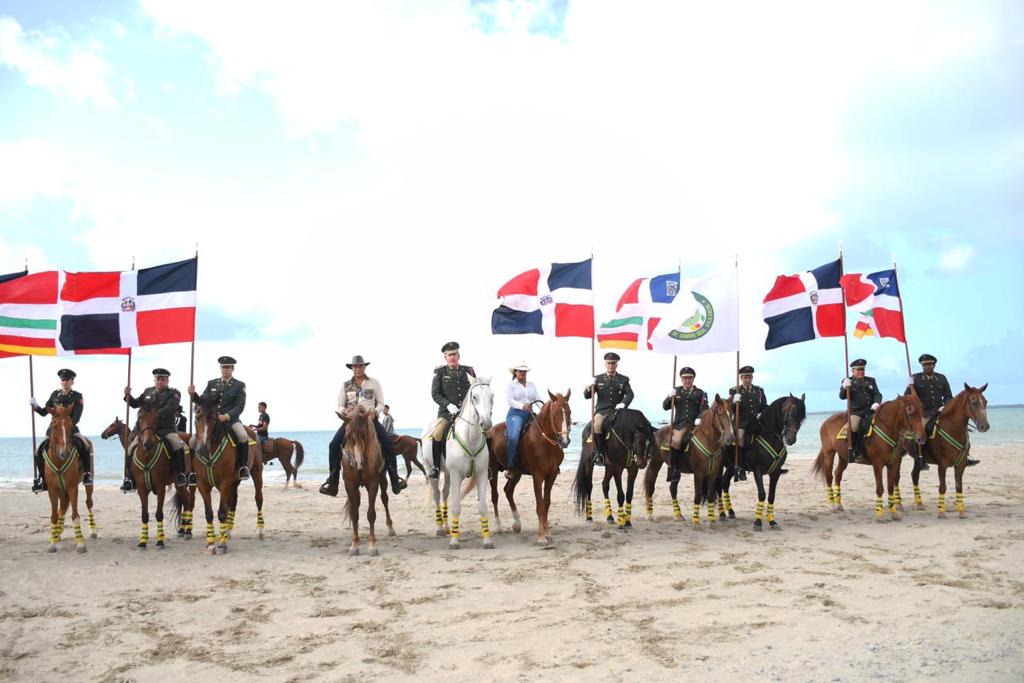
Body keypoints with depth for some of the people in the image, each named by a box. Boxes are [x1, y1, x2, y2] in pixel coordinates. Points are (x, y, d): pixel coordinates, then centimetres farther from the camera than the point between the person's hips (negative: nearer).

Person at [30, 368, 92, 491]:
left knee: (85, 447, -29)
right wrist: (35, 406, -9)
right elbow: (44, 412, 11)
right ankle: (42, 478, 6)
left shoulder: (77, 397, -2)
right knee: (39, 452, -12)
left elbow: (76, 418, -12)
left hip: (71, 429, -3)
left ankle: (87, 473, -14)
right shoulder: (55, 394, 8)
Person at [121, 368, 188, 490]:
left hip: (167, 428, -4)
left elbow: (169, 409, -19)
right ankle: (129, 479, 3)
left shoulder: (174, 394, -2)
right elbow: (135, 404, 21)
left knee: (178, 445, -28)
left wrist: (155, 414, -33)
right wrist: (128, 395, 1)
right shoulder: (148, 392, 15)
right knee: (131, 448, -8)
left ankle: (180, 474, -14)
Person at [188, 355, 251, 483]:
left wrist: (226, 416, -21)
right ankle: (194, 471, 5)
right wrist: (193, 394, -10)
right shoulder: (211, 384, 14)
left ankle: (243, 466, -13)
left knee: (243, 437, -30)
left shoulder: (239, 385, 3)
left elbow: (239, 407, -6)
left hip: (231, 419, -4)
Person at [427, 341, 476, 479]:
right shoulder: (440, 372, 5)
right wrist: (448, 405, -17)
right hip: (446, 412, -2)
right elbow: (435, 394, -2)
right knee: (438, 433, -28)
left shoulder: (468, 371, 11)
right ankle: (436, 467, -13)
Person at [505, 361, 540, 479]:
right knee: (514, 437, -31)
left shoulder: (531, 385, 20)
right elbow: (510, 400, -7)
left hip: (530, 414, 5)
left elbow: (538, 399, 14)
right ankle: (510, 467, -27)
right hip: (515, 413, -5)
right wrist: (522, 406, -25)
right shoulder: (511, 385, 7)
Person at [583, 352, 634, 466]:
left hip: (618, 411, 1)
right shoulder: (598, 379, 16)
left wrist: (623, 403, -19)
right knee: (597, 425, -32)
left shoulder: (624, 379, 15)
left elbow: (630, 394, 2)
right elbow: (586, 396, 11)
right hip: (602, 411, -1)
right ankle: (599, 453, -24)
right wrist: (589, 388, -13)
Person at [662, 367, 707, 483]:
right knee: (676, 441, -29)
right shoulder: (677, 391, 17)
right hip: (680, 424, -1)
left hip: (695, 424, 1)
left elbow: (704, 409, 5)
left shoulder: (700, 393, 15)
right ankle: (673, 470, -23)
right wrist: (670, 397, -9)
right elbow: (665, 406, 11)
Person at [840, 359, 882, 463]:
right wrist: (844, 388, -24)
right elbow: (842, 396, -2)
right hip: (855, 411, -3)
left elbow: (877, 394, 10)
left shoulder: (871, 381, 18)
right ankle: (851, 452, -22)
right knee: (853, 426, -30)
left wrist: (876, 403, -13)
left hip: (870, 410, 3)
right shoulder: (848, 382, 10)